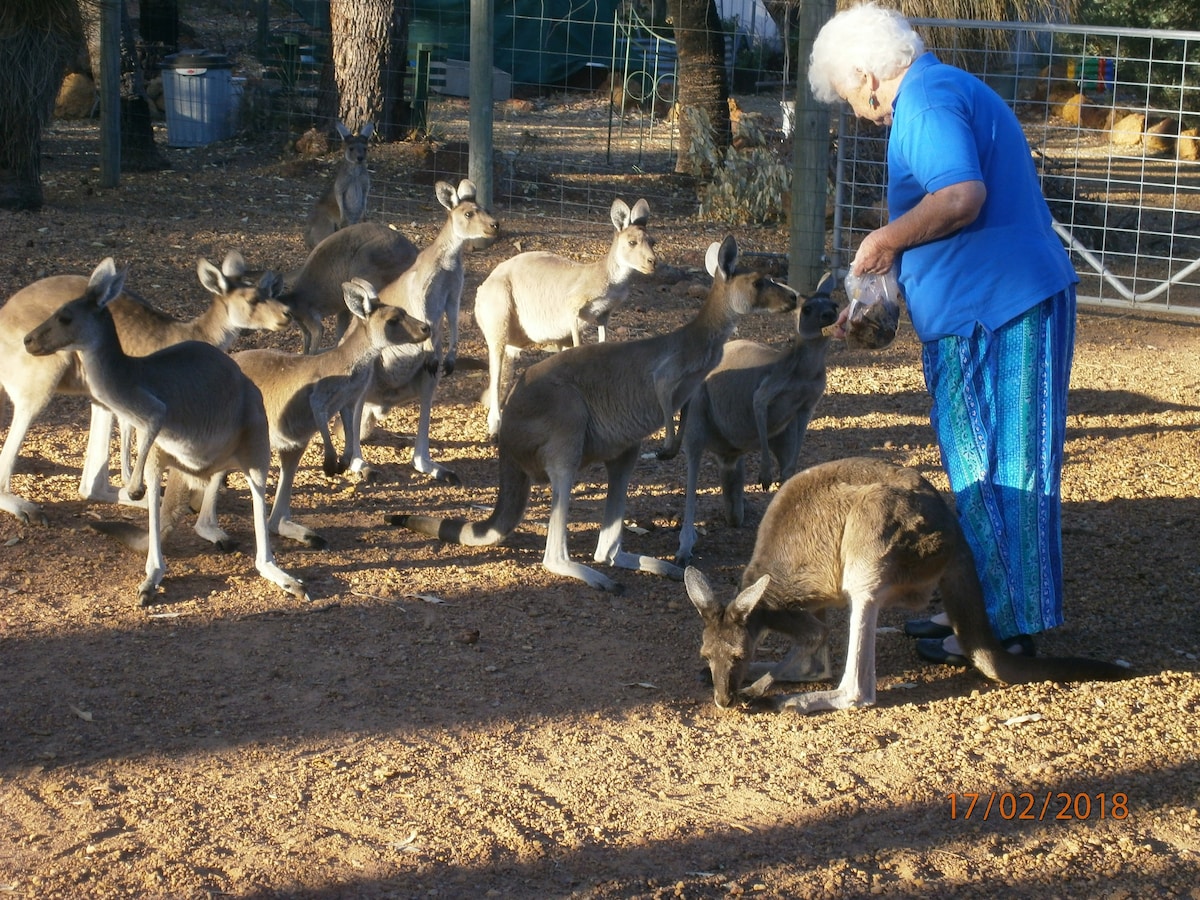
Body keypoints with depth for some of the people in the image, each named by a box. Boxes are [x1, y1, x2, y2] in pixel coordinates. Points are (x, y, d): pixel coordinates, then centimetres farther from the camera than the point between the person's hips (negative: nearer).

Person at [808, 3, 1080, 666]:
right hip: (1009, 306, 10)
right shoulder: (952, 91, 21)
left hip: (989, 314, -10)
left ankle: (1003, 631, 2)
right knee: (988, 469, 16)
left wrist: (888, 238, -12)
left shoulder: (927, 97, -12)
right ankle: (982, 610, 24)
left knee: (986, 470, -4)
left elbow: (961, 195, -28)